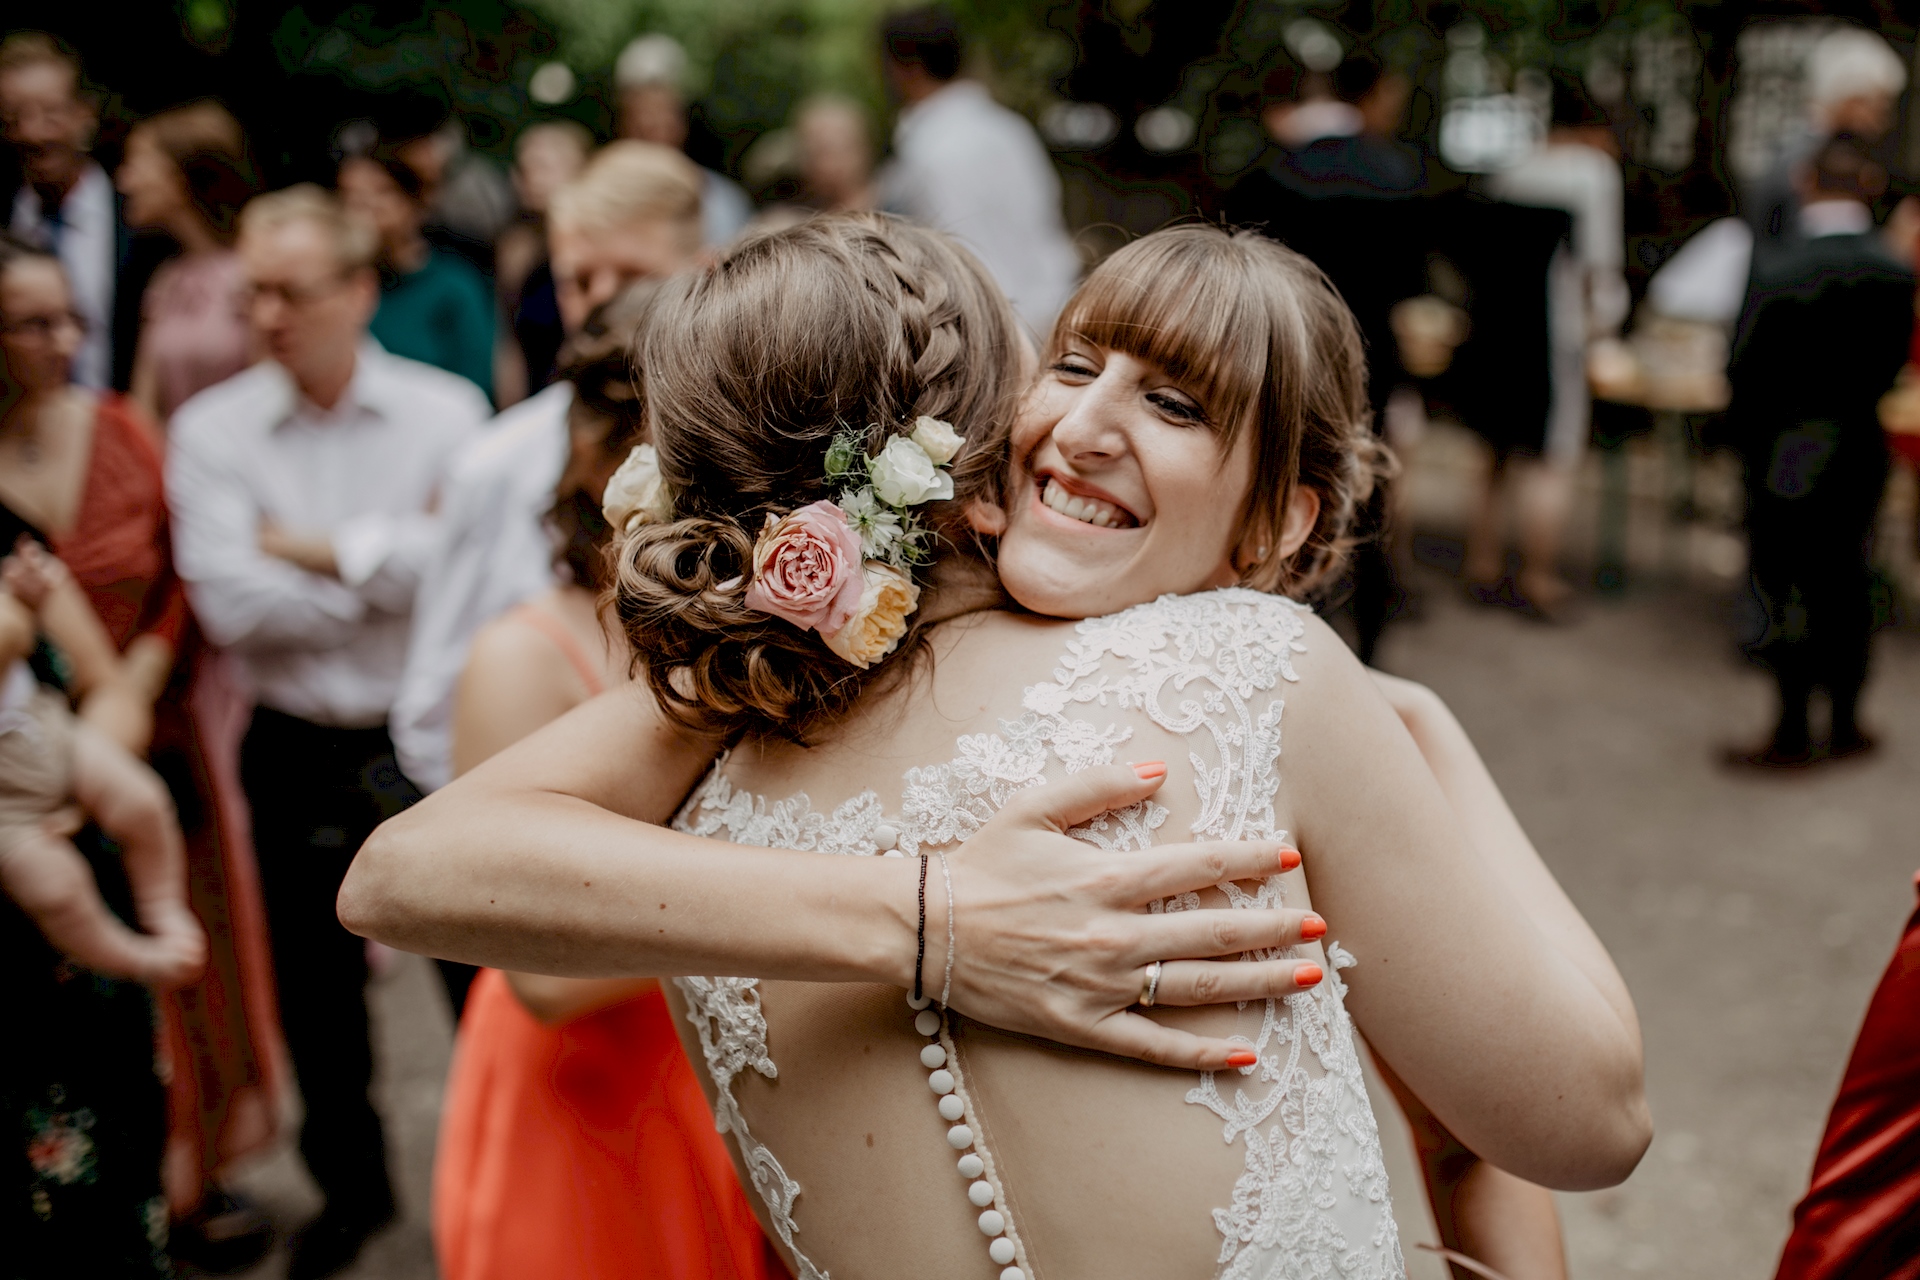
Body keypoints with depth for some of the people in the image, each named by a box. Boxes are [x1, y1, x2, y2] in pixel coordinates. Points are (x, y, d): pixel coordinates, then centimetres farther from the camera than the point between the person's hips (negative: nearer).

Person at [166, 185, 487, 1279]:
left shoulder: (445, 409, -5)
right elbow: (231, 603, -15)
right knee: (317, 989, 15)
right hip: (299, 749, 2)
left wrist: (311, 545, -14)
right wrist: (389, 564, -13)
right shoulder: (212, 429, -3)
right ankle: (352, 1187, 38)